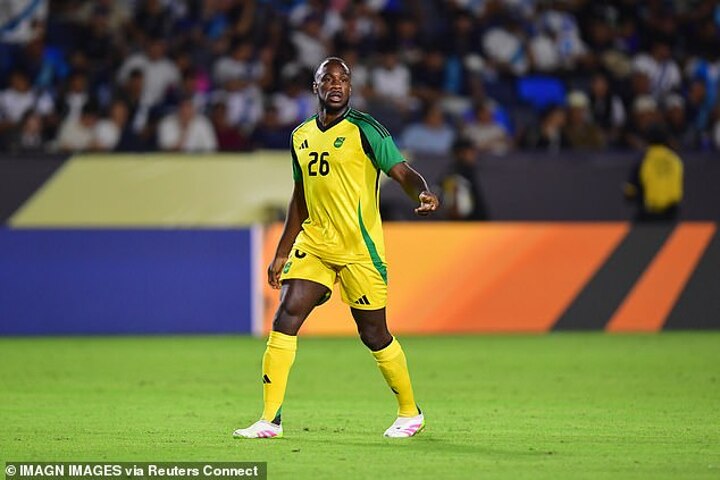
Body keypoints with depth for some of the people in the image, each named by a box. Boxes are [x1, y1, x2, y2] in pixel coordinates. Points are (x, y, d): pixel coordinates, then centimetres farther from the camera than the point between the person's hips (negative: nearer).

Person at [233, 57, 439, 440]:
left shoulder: (364, 130, -6)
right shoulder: (300, 136, 12)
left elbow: (403, 172, -12)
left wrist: (423, 193, -35)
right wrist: (282, 254, 20)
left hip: (360, 249, -5)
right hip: (312, 246, 5)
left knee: (374, 335, 3)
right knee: (285, 319, -10)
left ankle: (410, 412, 23)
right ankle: (270, 419, -8)